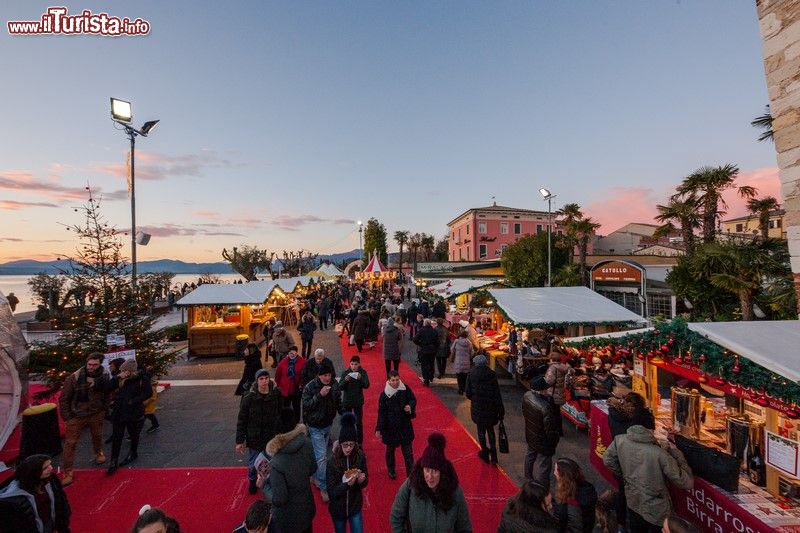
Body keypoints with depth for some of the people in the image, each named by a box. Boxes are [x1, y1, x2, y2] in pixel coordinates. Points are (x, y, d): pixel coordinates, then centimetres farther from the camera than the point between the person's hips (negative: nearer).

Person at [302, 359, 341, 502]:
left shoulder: (334, 384, -8)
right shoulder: (310, 387, -22)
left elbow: (338, 402, 6)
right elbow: (306, 405, -24)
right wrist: (319, 395, -34)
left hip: (328, 425, 5)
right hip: (315, 427, -5)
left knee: (321, 454, 23)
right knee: (322, 457, -5)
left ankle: (318, 478, 43)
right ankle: (324, 488, 9)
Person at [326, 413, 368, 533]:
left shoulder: (360, 457, -15)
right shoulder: (332, 462, -23)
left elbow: (365, 483, -2)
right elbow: (331, 492, -17)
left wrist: (362, 480, -24)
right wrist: (347, 484, -33)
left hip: (355, 507, 1)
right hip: (338, 509, -1)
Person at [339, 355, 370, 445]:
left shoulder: (363, 372, -10)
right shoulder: (345, 372, -11)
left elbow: (367, 385, -18)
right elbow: (340, 387, -13)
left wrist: (361, 378, -35)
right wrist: (345, 381, -32)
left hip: (358, 401, 0)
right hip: (347, 401, 0)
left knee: (359, 423, 8)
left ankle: (359, 443, 24)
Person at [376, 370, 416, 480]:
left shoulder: (405, 389, -11)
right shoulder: (384, 394, -15)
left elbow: (413, 399, 3)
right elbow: (381, 413, -10)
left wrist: (410, 406, -19)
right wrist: (378, 429, -9)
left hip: (405, 425, 0)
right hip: (390, 427, 0)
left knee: (407, 451, 4)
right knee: (390, 449, 20)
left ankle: (411, 474, 17)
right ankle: (391, 470, 44)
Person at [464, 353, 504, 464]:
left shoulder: (471, 375, -9)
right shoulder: (492, 374, -10)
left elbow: (468, 393, -5)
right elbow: (497, 393, -9)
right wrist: (501, 410, -1)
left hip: (477, 407, -1)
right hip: (491, 407, 1)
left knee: (481, 430, 17)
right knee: (490, 430, 21)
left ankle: (485, 452, 29)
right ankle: (493, 453, 22)